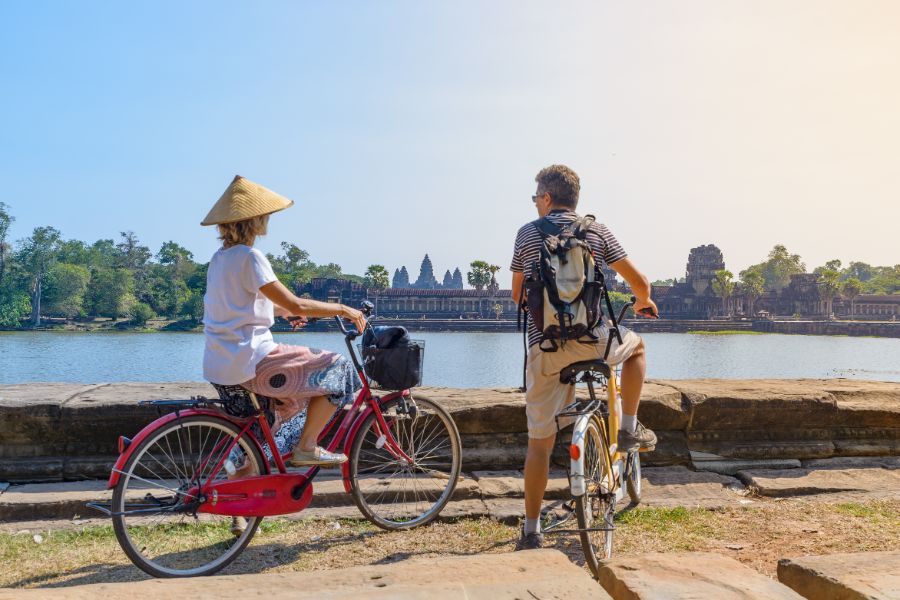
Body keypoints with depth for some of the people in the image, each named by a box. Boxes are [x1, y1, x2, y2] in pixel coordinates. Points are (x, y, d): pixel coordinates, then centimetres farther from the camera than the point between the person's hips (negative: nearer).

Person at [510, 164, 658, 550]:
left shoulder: (527, 233, 7)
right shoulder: (596, 231, 6)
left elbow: (517, 294, 15)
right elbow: (639, 282, 7)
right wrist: (644, 302, 30)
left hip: (543, 348, 1)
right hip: (592, 340, -1)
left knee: (539, 443, 9)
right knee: (636, 345, 33)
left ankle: (532, 532, 15)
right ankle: (630, 430, 27)